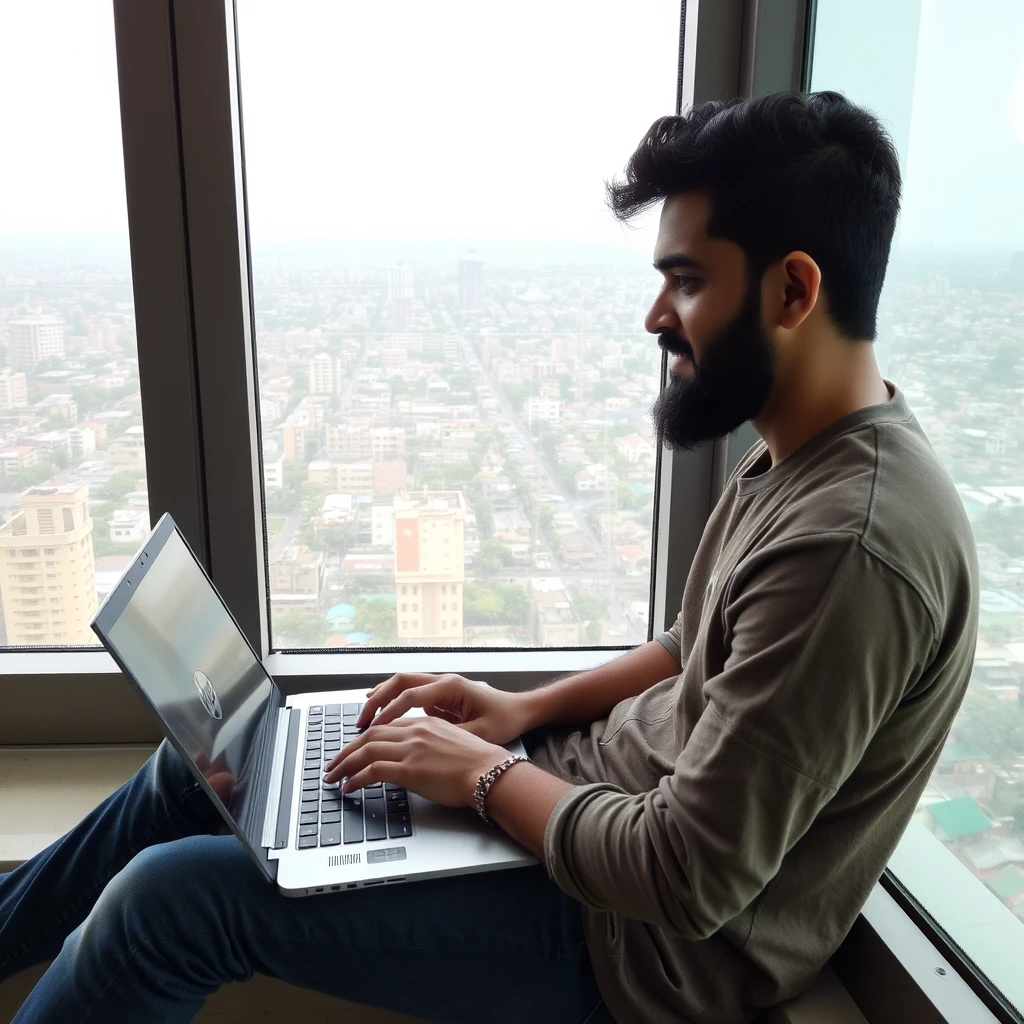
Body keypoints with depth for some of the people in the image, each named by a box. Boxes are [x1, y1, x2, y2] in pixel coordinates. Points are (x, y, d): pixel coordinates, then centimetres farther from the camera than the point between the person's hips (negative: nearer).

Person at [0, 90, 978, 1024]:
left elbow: (688, 880, -28)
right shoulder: (798, 458, 1)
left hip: (646, 938, -8)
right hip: (595, 786, 9)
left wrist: (485, 771, -15)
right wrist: (527, 708, 1)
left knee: (167, 898, -9)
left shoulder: (849, 544, -31)